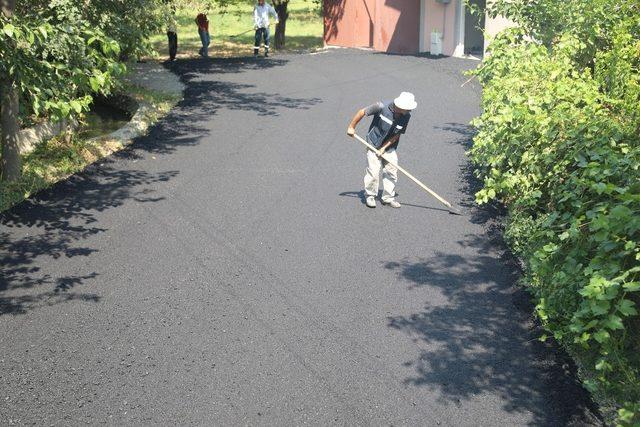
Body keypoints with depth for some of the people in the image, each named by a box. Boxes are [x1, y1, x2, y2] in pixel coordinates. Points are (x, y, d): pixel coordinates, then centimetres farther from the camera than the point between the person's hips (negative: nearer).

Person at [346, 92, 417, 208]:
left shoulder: (406, 116, -12)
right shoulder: (382, 107, -25)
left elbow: (397, 135, -6)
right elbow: (362, 112, -12)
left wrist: (383, 148, -12)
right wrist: (351, 127, -5)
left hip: (389, 147, 4)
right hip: (374, 144, -4)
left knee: (392, 171, 2)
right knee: (373, 172, -6)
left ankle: (388, 197, 16)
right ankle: (370, 196, 13)